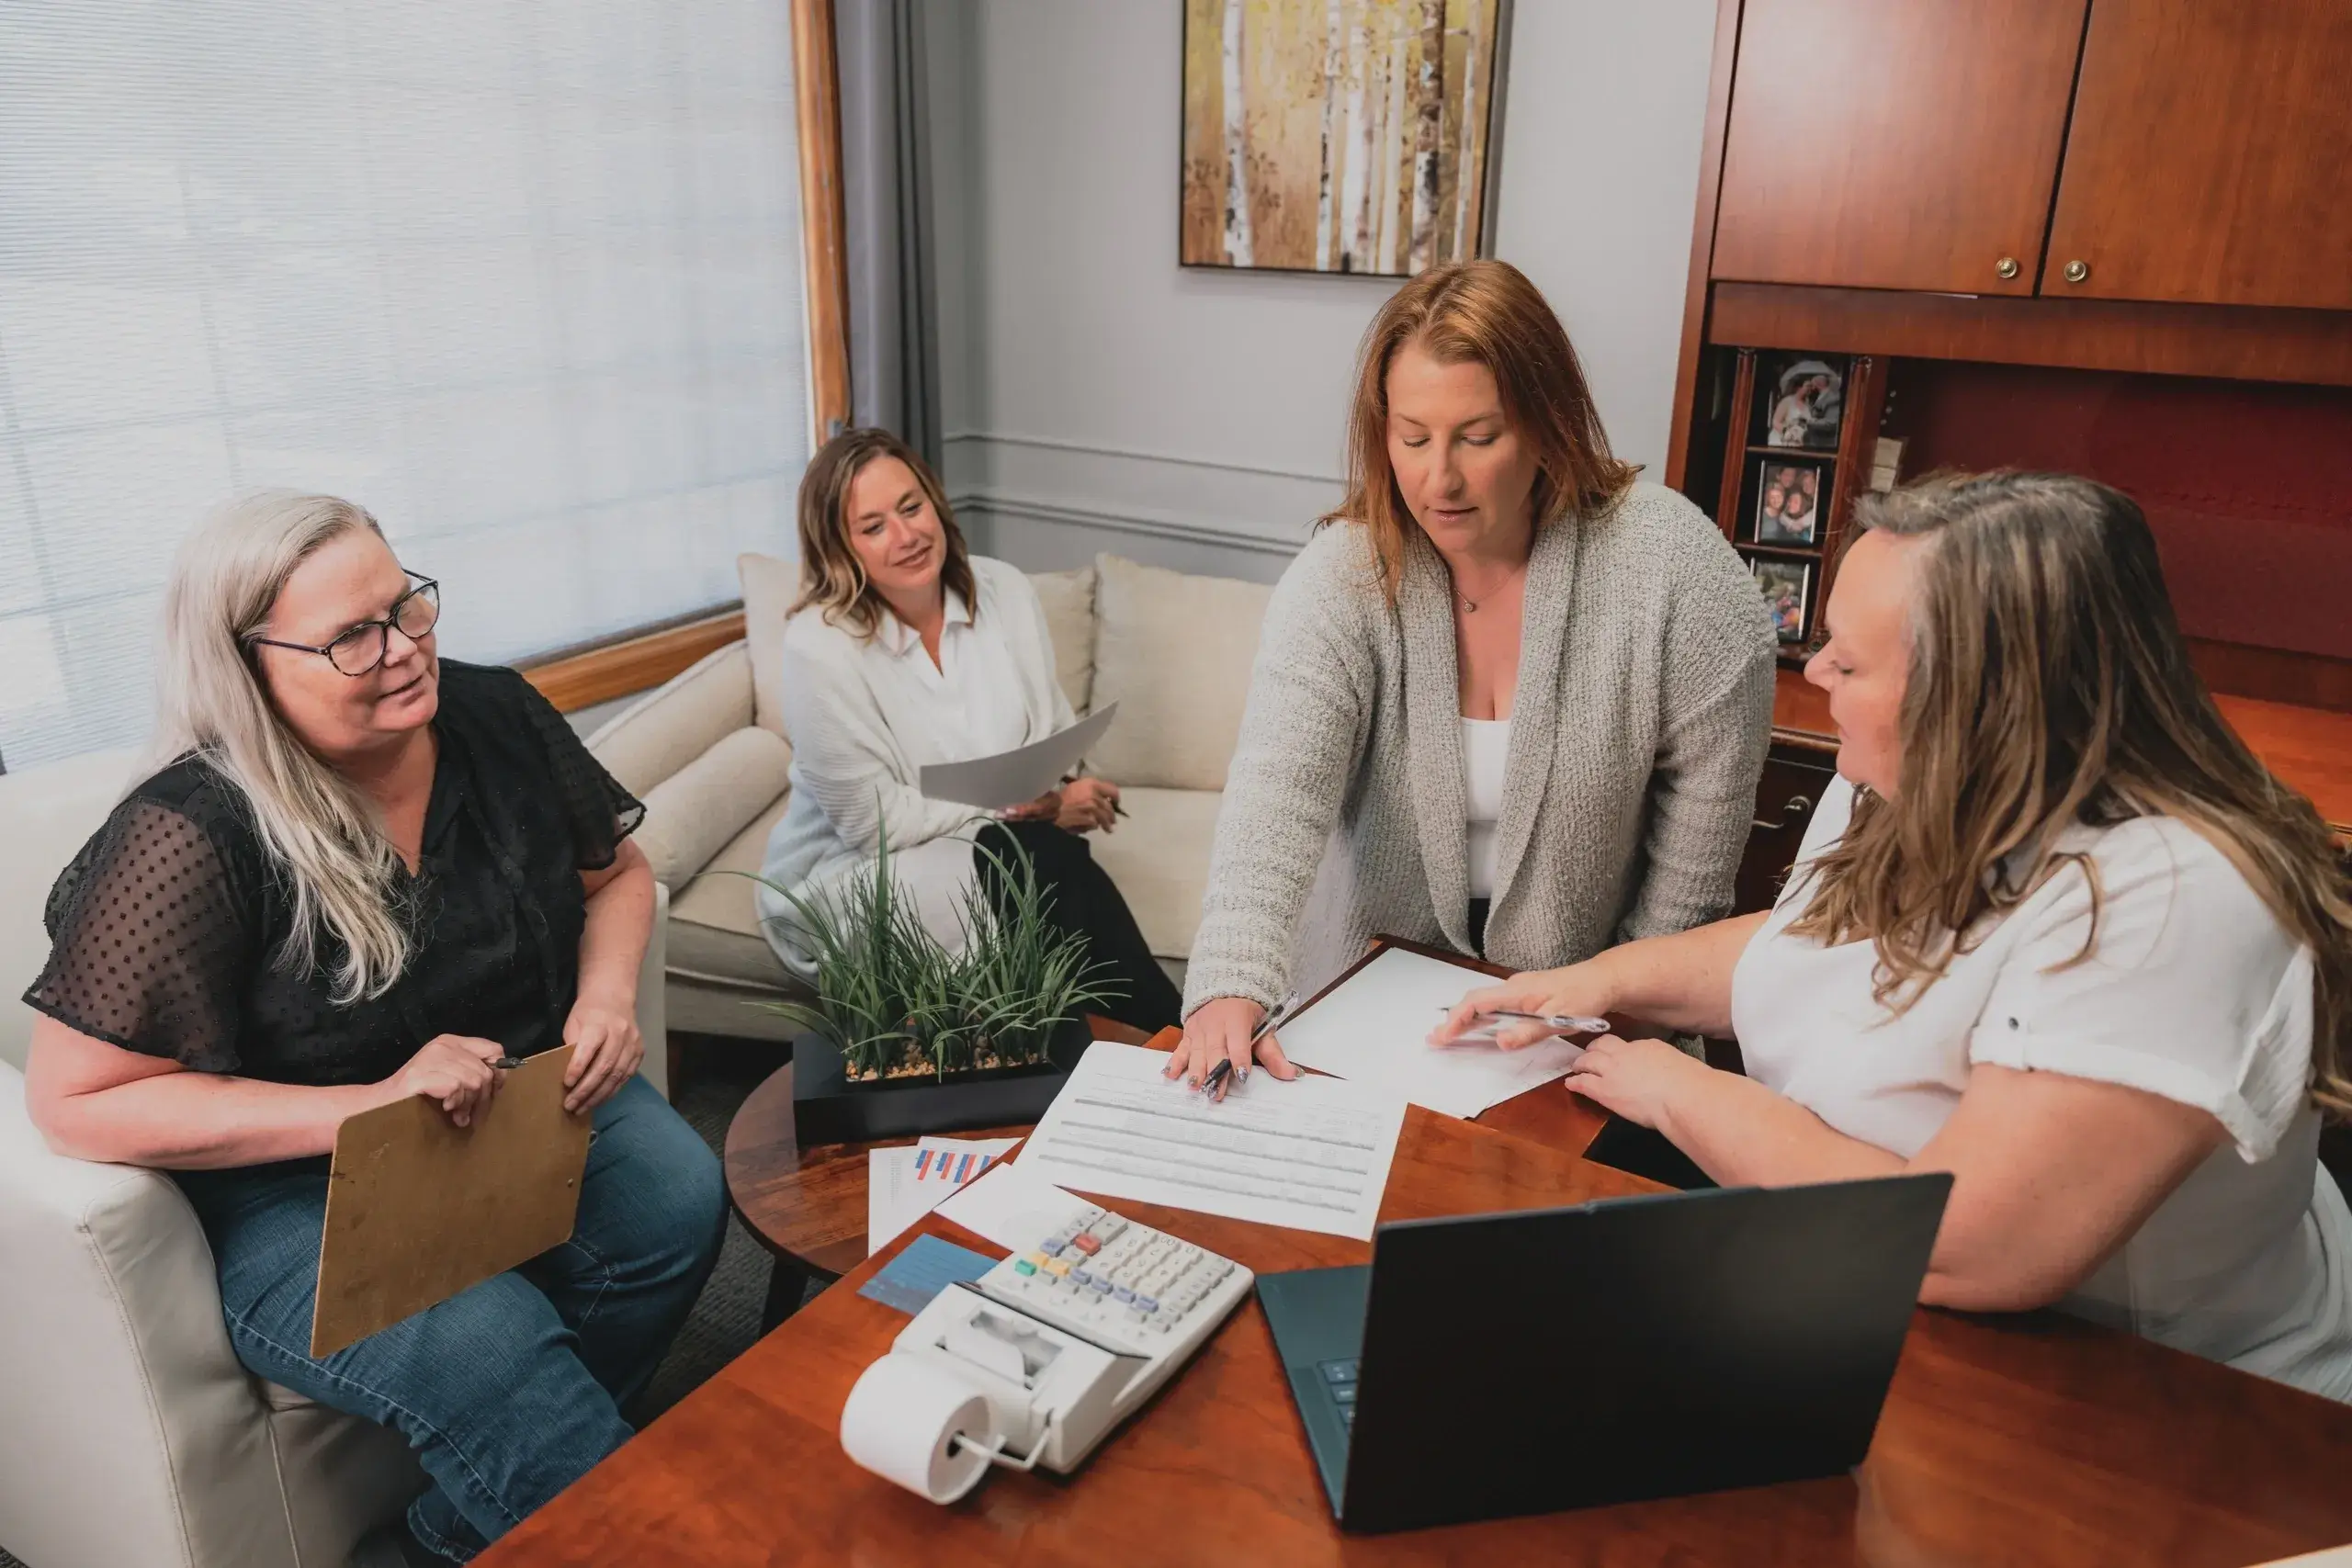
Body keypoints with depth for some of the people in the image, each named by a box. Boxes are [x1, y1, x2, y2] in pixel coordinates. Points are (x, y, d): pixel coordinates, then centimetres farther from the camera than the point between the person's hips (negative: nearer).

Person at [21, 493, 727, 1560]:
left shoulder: (493, 715, -4)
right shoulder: (190, 839, -20)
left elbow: (616, 872, 12)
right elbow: (78, 1102, -17)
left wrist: (607, 997, -9)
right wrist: (371, 1105, -25)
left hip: (523, 1102, 6)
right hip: (294, 1182, -5)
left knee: (678, 1199, -23)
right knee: (489, 1355, -32)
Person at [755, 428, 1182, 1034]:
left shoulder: (1005, 590, -1)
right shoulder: (819, 647, -17)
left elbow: (1059, 737, 6)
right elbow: (875, 823, -16)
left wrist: (1059, 793, -18)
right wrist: (1028, 806, -19)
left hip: (1000, 847, 4)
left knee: (1060, 857, -32)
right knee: (1051, 859, -30)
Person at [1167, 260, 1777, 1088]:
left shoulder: (1669, 562, -14)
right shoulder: (1341, 578, -13)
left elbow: (1708, 787, -6)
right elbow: (1277, 791, -25)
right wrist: (1231, 987, -40)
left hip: (1582, 1002, 0)